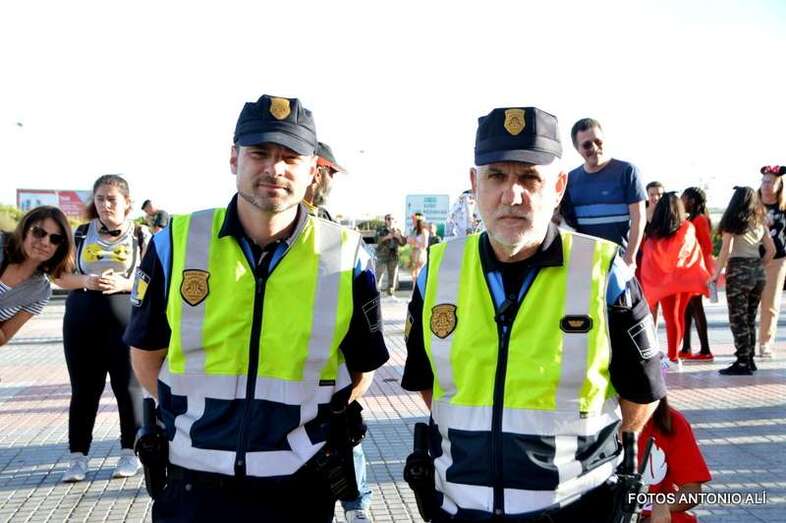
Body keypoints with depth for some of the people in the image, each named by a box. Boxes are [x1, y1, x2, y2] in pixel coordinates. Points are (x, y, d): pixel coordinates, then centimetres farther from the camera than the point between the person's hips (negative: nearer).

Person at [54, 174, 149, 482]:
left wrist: (124, 283, -16)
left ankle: (130, 452, 16)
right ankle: (78, 455, 14)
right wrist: (86, 281, -11)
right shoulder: (81, 234, 8)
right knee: (84, 388, 6)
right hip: (82, 318, 2)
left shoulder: (140, 236, 2)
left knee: (128, 386, 3)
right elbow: (61, 276, 8)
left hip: (126, 318, -2)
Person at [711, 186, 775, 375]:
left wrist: (716, 274, -6)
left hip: (738, 271, -6)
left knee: (738, 319, -2)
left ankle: (743, 363, -3)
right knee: (750, 318, 14)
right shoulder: (760, 223, 11)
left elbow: (725, 250, -10)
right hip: (758, 273, 6)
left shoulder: (732, 223, -4)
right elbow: (771, 250, 11)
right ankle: (749, 359, 18)